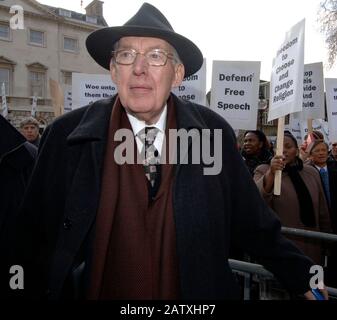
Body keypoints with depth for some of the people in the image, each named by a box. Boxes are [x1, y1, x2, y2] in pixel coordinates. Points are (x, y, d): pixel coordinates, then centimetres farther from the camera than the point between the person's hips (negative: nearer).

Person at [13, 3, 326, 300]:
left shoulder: (214, 133, -10)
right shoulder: (66, 137, -13)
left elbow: (253, 224, -2)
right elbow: (34, 241, -6)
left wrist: (304, 279, 2)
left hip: (197, 289, 1)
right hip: (94, 290, 0)